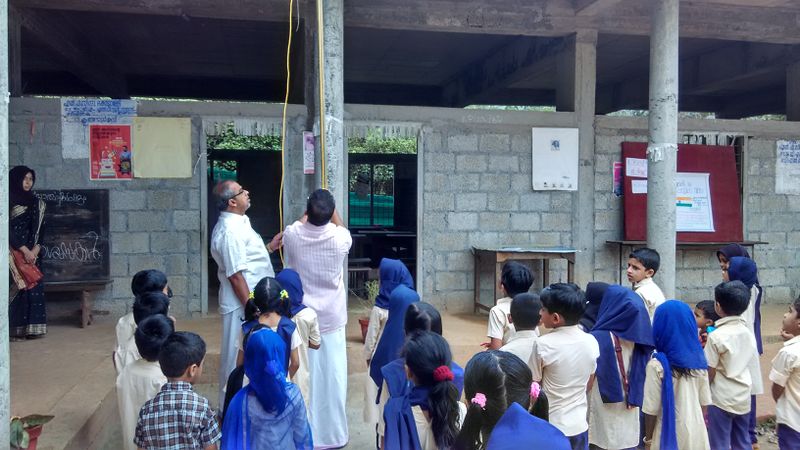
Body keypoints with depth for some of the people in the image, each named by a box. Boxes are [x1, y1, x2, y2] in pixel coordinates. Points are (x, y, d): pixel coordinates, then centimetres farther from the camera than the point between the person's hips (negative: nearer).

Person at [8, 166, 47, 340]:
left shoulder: (36, 203, 13)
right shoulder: (9, 201, -3)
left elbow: (40, 229, 9)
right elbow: (7, 229, -10)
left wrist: (35, 249, -7)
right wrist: (24, 250, -15)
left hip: (32, 252, 5)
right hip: (14, 252, -5)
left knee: (34, 287, 0)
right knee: (18, 287, -9)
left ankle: (32, 327, 3)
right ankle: (16, 329, -6)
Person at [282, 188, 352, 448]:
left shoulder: (292, 235, -12)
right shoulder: (340, 238, -14)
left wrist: (310, 212, 27)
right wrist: (331, 210, 23)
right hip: (332, 318, -1)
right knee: (333, 376, 8)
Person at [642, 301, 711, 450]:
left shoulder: (657, 365, -19)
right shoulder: (699, 360, -3)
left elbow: (651, 409, -14)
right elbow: (704, 402, 5)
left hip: (670, 436, -4)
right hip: (697, 434, 5)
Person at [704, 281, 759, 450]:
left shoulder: (716, 336, -18)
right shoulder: (748, 332, 1)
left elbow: (710, 374, -14)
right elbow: (750, 364, 9)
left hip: (722, 400, -6)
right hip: (744, 398, 6)